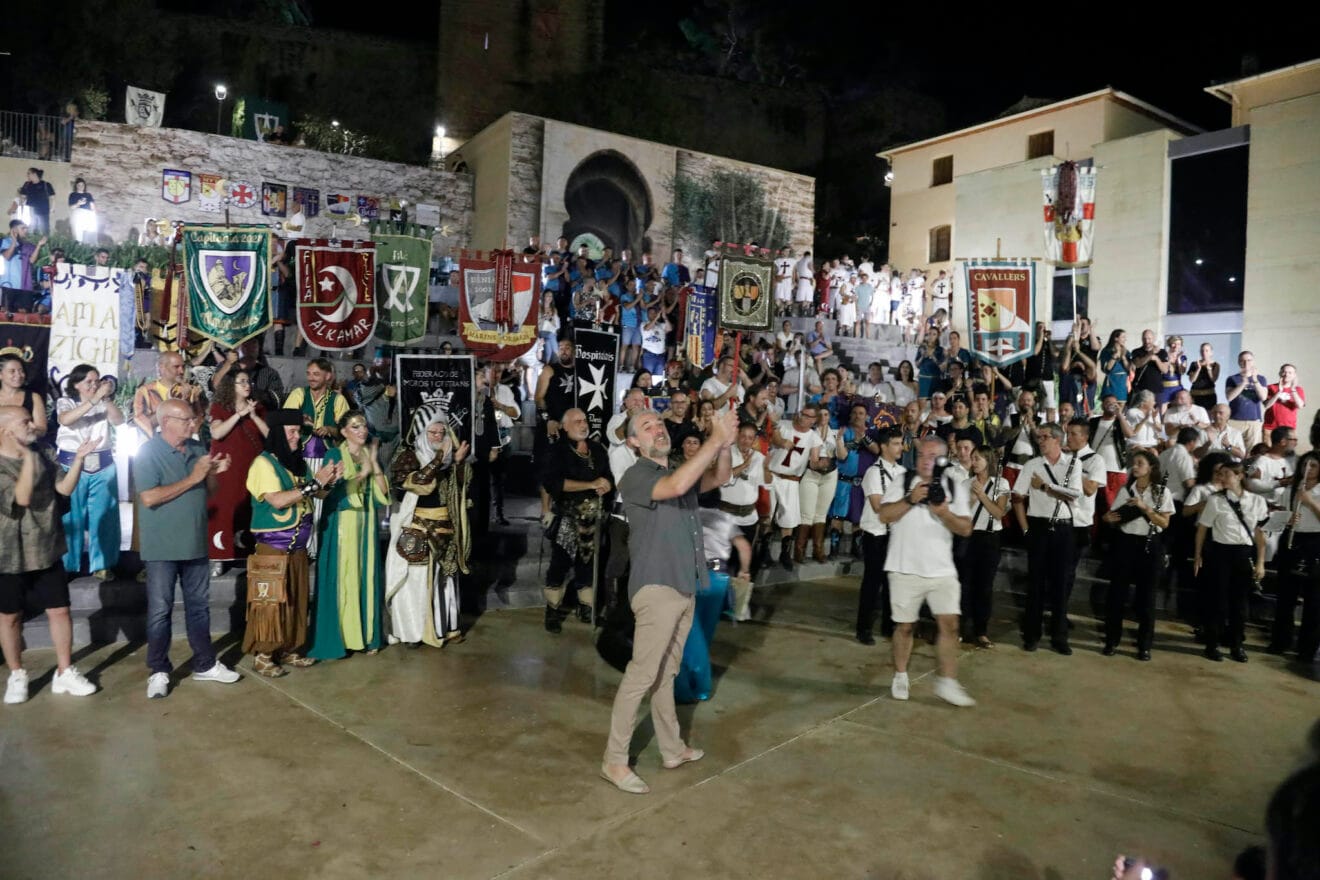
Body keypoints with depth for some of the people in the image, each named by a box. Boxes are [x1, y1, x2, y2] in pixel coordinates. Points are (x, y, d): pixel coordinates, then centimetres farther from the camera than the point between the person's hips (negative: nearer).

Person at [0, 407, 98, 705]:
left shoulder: (40, 456, 5)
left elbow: (65, 488, 1)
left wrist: (78, 458, -11)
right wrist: (26, 455, -27)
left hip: (46, 551, 5)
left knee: (59, 611, 6)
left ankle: (64, 673, 17)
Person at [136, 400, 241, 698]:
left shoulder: (197, 448, 6)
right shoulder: (148, 452, -12)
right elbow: (149, 498, -23)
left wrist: (213, 474, -8)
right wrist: (193, 478, -20)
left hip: (195, 543, 6)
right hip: (163, 547, -6)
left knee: (199, 606, 14)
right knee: (160, 610, 5)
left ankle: (205, 665, 25)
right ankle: (159, 671, 18)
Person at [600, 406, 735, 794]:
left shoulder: (682, 470, 17)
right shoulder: (635, 476, -9)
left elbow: (718, 479, 2)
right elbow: (675, 487, -29)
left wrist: (725, 446, -18)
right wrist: (714, 440, -27)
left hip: (684, 587, 8)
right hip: (656, 587, -8)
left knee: (666, 673, 17)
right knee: (641, 674, -6)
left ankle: (672, 749, 26)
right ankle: (614, 761, 3)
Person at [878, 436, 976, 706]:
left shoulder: (953, 488, 6)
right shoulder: (903, 482, 1)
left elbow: (965, 529, 0)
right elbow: (884, 515, -10)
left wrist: (943, 512, -17)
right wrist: (910, 499, -21)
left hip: (941, 570, 2)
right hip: (905, 569, -1)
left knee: (949, 623, -5)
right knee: (904, 626, 8)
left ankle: (947, 683, 7)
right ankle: (900, 677, 25)